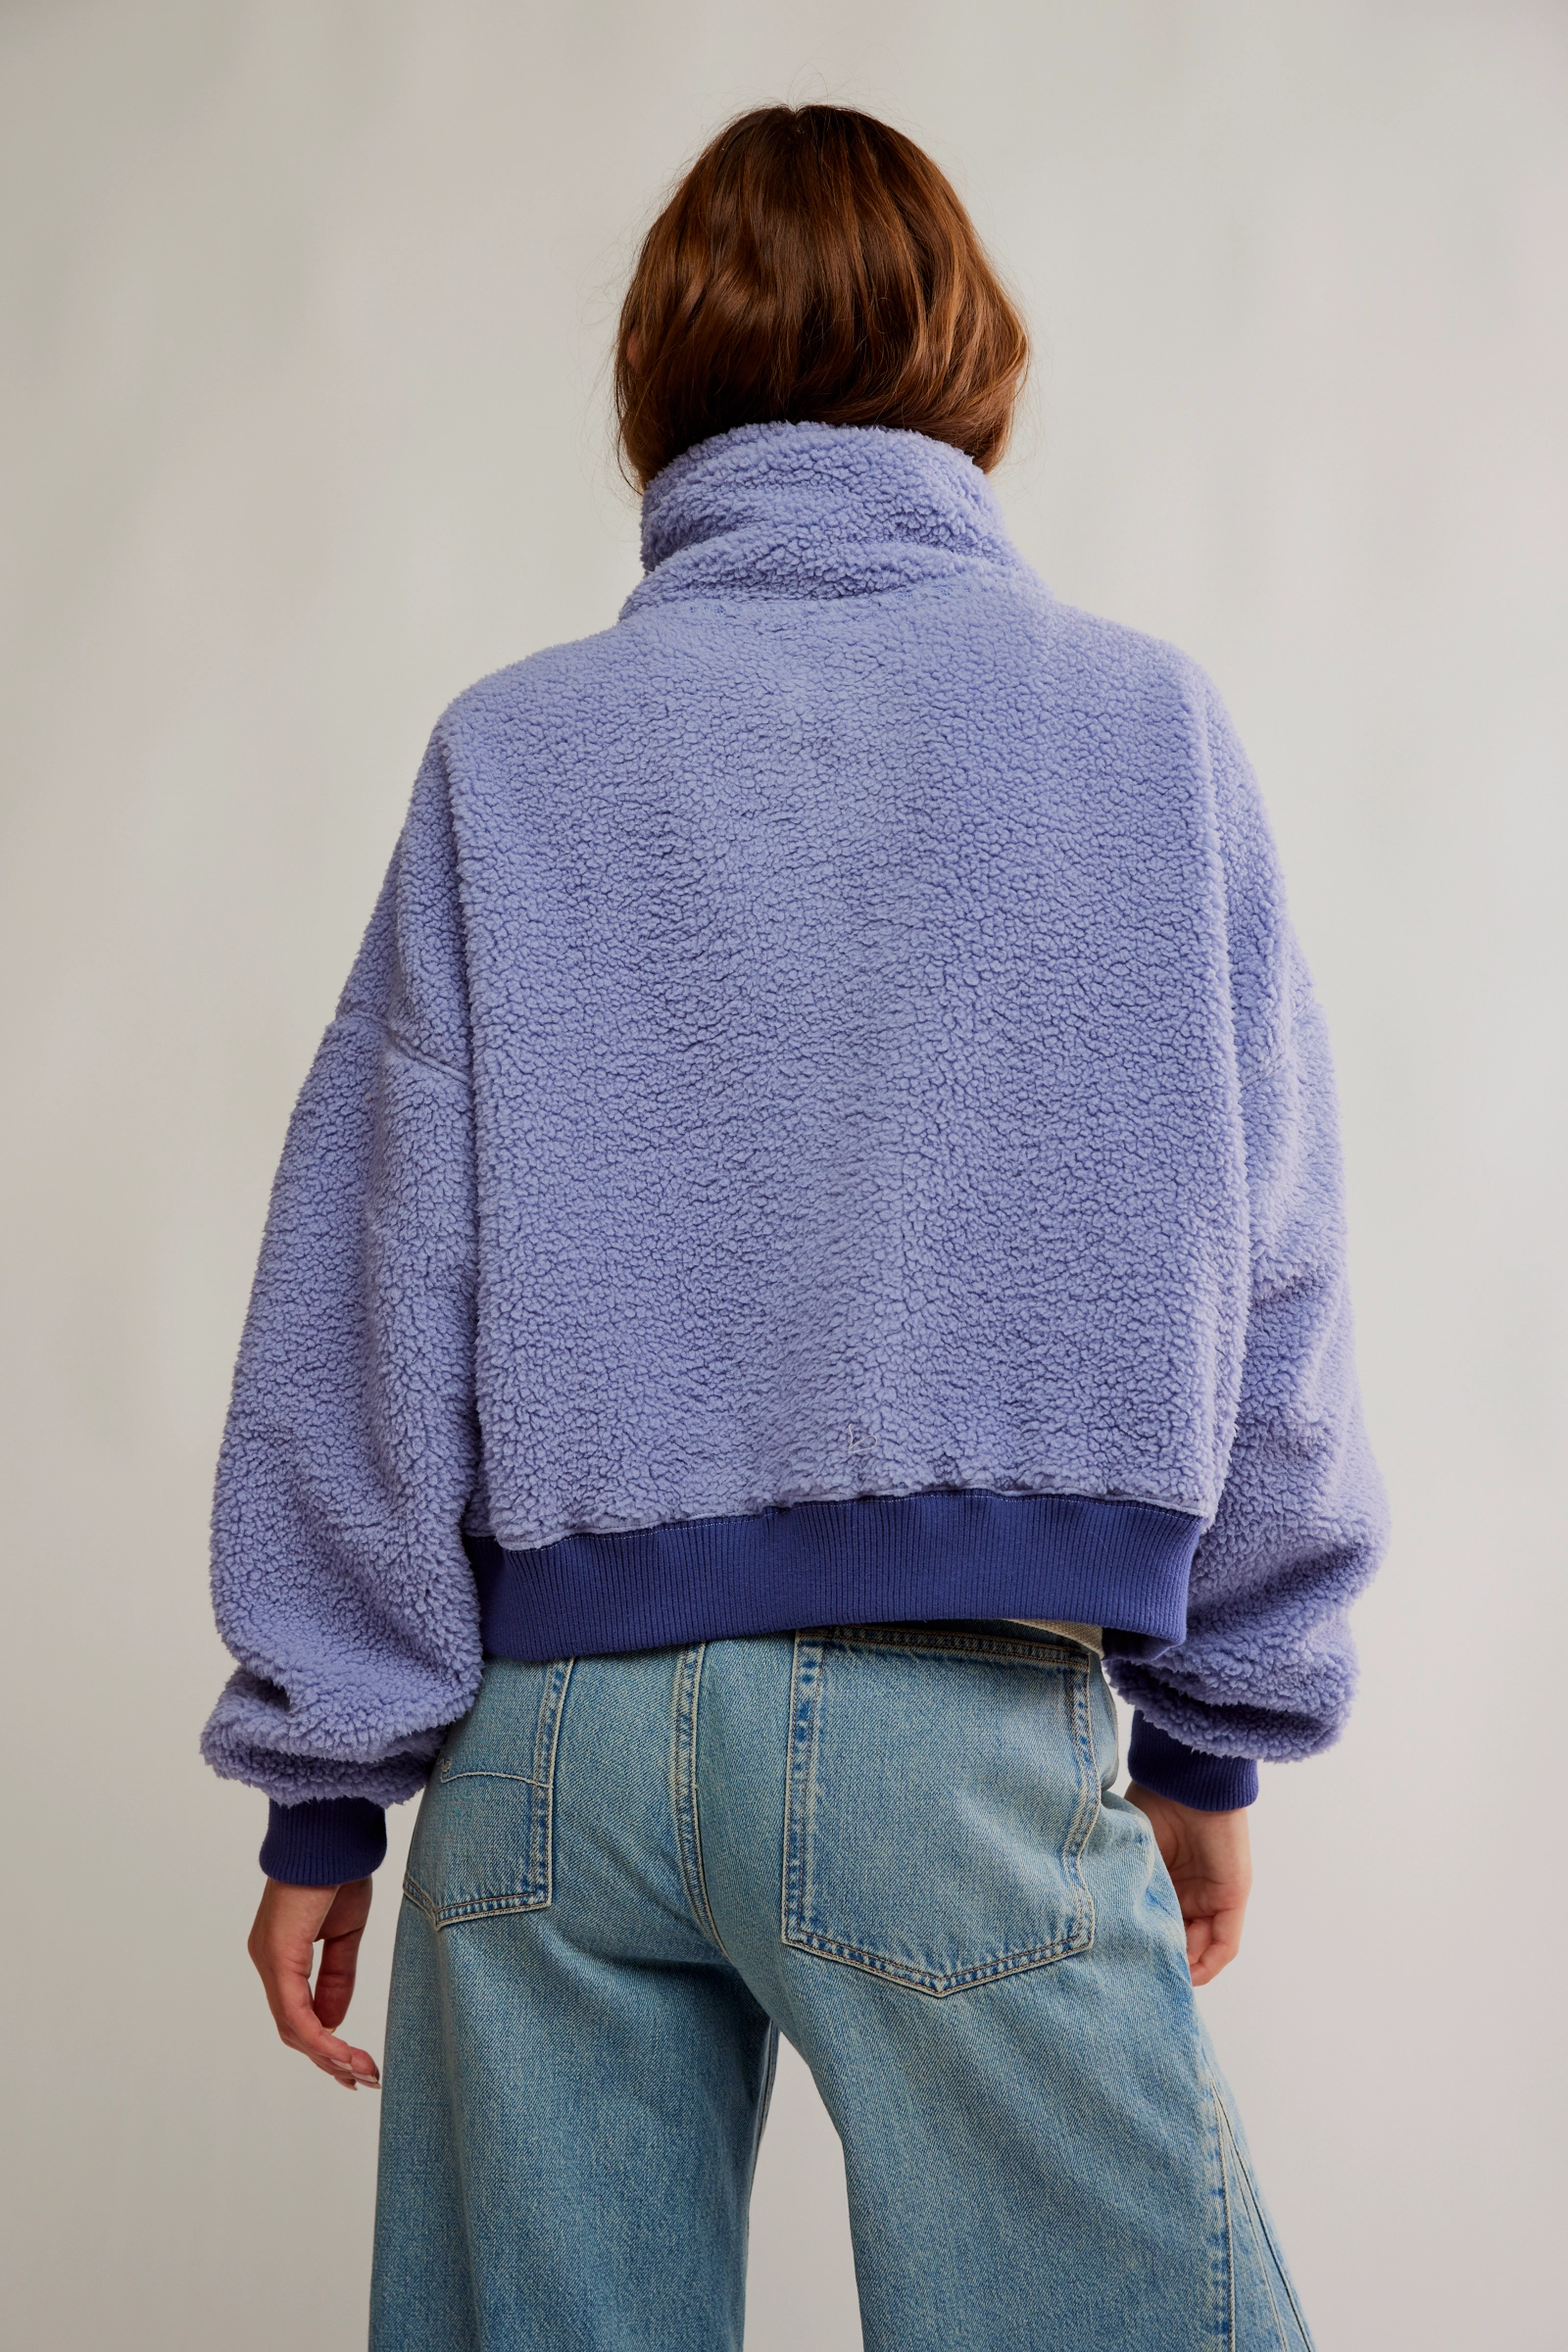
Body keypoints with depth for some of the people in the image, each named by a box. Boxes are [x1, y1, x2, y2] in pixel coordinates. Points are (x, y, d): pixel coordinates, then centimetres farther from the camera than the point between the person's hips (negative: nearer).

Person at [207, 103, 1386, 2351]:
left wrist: (325, 1777, 9)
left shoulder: (509, 754, 5)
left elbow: (374, 1286, 3)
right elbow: (1259, 1271, 5)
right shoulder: (1143, 720, 4)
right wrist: (1215, 1723, 13)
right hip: (956, 1733, -2)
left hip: (548, 1727, 3)